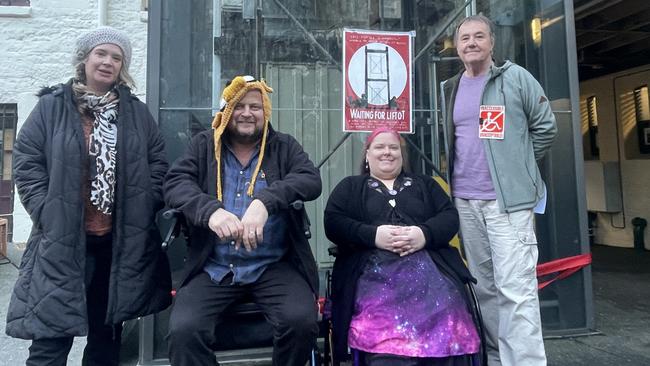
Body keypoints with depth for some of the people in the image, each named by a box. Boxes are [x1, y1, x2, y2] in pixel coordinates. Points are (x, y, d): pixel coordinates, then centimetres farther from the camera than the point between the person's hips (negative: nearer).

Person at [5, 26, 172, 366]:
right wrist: (47, 213, -10)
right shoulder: (51, 106, 0)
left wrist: (144, 208, -2)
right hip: (63, 240, -2)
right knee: (52, 334, 2)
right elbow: (26, 162, -2)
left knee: (107, 331, 17)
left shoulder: (137, 112, 7)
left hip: (122, 241, 3)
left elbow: (157, 162, 8)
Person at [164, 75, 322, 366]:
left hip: (273, 266, 0)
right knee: (183, 331, -23)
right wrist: (210, 210, -24)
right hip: (213, 268, 1)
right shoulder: (204, 145, 10)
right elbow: (175, 182, -3)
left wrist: (265, 201, -27)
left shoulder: (284, 147, 8)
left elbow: (311, 180, -9)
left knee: (302, 322, -23)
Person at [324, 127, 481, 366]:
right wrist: (373, 235, -10)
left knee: (445, 322, -26)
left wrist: (424, 234, -8)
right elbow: (333, 223, 6)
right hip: (376, 274, -1)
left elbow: (450, 218, 13)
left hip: (428, 268, 2)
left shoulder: (425, 184, 26)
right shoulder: (350, 187, 21)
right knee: (386, 337, -29)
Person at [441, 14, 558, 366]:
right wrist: (456, 178, 12)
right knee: (484, 287, 13)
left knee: (515, 289, -8)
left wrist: (517, 164, 6)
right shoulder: (450, 90, 13)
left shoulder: (515, 78, 0)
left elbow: (545, 127, 4)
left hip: (508, 198, -4)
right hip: (465, 200, 5)